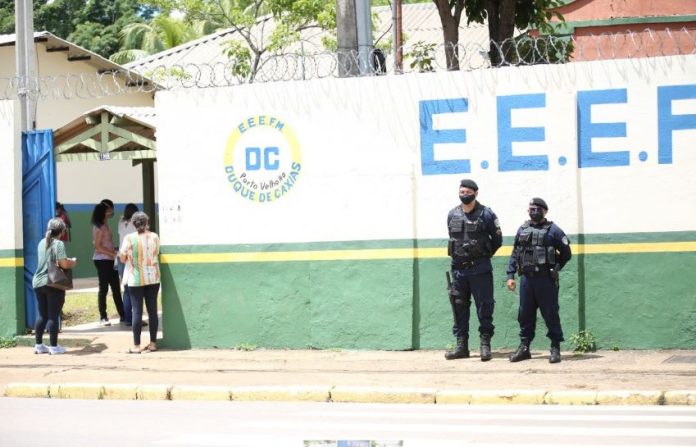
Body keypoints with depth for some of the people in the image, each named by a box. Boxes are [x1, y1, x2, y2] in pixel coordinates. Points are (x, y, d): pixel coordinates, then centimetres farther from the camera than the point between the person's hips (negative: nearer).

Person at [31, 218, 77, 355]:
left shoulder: (42, 243, 12)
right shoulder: (58, 244, -11)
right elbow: (64, 264, -18)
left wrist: (68, 261, 24)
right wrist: (73, 262, 2)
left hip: (38, 282, 7)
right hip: (53, 284, -7)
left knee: (42, 315, 13)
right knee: (53, 315, -1)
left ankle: (38, 345, 15)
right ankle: (53, 346, 1)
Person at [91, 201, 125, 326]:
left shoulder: (105, 225, 14)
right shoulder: (99, 227, -11)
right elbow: (98, 247, -16)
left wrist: (115, 251, 7)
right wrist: (113, 254, -19)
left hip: (110, 260, 9)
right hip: (102, 260, -9)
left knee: (116, 288, 8)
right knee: (103, 288, -3)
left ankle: (123, 316, 11)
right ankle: (103, 317, 3)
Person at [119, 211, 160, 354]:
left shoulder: (129, 238, -11)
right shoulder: (154, 237, -2)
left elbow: (122, 258, -4)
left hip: (136, 279, -3)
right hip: (153, 278, 3)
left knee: (137, 311, 0)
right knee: (152, 310, 9)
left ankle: (136, 346, 0)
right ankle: (153, 343, 13)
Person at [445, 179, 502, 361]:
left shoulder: (486, 214, -5)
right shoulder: (452, 215, 6)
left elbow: (497, 239, 3)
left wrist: (484, 255, 8)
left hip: (480, 269, -4)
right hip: (458, 269, 4)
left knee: (484, 306, -3)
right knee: (459, 307, 7)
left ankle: (485, 344, 2)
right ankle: (461, 345, 13)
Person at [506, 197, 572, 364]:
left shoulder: (552, 230, -1)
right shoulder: (522, 230, 12)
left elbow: (566, 253, 4)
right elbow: (514, 255, 13)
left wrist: (554, 268, 4)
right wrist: (510, 276, 7)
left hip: (546, 280, -4)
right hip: (526, 279, 4)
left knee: (550, 314, -1)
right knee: (525, 314, 8)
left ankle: (555, 348, 5)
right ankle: (524, 347, 16)